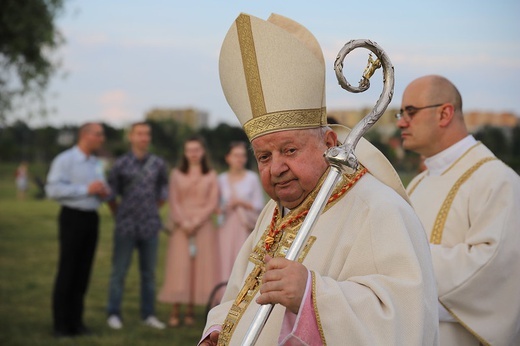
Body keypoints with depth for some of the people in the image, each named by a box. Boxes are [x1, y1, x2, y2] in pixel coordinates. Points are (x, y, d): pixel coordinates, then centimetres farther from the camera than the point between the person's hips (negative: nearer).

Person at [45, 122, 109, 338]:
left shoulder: (96, 164, 14)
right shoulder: (64, 160, -8)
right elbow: (53, 190, -18)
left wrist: (103, 193, -1)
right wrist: (86, 189, -21)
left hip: (92, 218, 7)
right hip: (72, 217, -7)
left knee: (83, 271, 7)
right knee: (67, 271, -4)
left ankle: (76, 321, 13)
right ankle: (61, 324, 2)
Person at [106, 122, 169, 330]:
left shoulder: (158, 164, 5)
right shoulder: (121, 164, -2)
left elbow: (163, 190, 18)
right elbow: (111, 194, 5)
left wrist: (153, 210, 13)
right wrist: (119, 215, 6)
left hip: (150, 227, 3)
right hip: (126, 227, -3)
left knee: (149, 272, 8)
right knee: (119, 272, 1)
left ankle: (148, 315, 15)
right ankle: (114, 314, 8)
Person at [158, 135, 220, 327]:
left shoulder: (211, 176, 7)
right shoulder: (176, 174, 9)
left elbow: (213, 204, 0)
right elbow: (173, 201, 2)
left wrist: (196, 222, -12)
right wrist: (183, 222, -13)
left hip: (203, 227, 0)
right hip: (181, 227, 0)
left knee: (200, 266, -3)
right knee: (178, 267, -4)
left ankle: (190, 312, 1)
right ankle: (175, 312, -3)